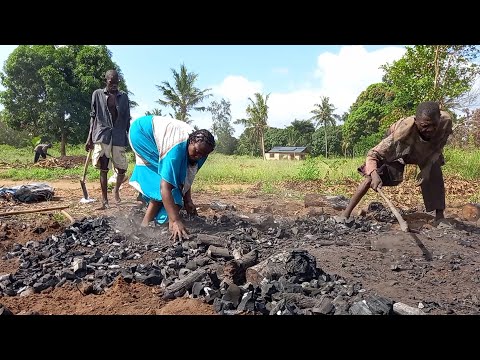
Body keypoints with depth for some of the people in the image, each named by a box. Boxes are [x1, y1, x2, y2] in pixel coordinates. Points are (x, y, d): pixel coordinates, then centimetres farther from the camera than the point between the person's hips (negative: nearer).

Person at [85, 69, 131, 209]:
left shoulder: (124, 96, 10)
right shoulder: (97, 94, 7)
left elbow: (127, 119, 12)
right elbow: (93, 117, 7)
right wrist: (89, 138, 2)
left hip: (119, 137, 1)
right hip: (102, 136, -1)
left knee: (122, 168, -1)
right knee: (103, 169, 0)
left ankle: (116, 190, 28)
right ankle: (104, 199, 11)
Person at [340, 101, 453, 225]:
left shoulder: (446, 121, -34)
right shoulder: (404, 130, -45)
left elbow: (438, 148, -14)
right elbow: (373, 154, -45)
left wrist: (427, 169, -28)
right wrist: (374, 175, -64)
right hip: (398, 148, -4)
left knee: (435, 174, -15)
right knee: (371, 178, -16)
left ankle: (440, 216, 1)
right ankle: (345, 214, -11)